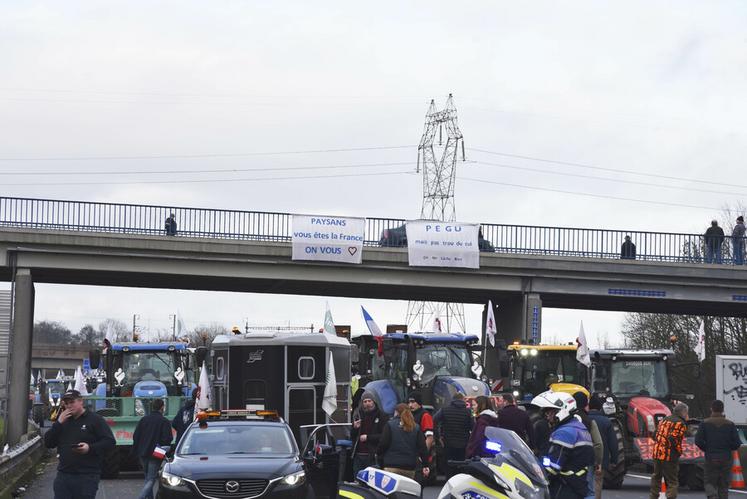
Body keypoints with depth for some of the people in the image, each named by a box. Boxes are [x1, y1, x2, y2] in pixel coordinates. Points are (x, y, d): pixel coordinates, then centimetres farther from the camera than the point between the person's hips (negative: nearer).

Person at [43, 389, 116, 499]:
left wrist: (90, 448, -23)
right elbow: (48, 443, 11)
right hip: (63, 475, 5)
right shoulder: (63, 421, 18)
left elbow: (110, 442, -8)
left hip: (87, 477, -5)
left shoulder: (95, 419, -1)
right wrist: (59, 423, -2)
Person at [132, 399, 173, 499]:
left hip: (143, 454, 5)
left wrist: (136, 451, 14)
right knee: (151, 479, -4)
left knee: (148, 477, 20)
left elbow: (135, 436, 6)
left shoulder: (143, 419, 7)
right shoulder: (164, 421, -8)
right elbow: (167, 439, -13)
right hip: (155, 454, -5)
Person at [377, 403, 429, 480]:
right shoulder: (416, 427, 12)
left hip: (392, 466, -4)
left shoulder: (390, 425, 2)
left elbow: (383, 444, -2)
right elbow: (422, 447, 7)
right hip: (410, 468, 4)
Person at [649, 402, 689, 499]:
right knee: (672, 481, 0)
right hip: (670, 456, -7)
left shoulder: (664, 420, 16)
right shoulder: (680, 423, -7)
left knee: (656, 477, 19)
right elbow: (674, 438, -19)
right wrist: (679, 451, -7)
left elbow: (657, 435, 16)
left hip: (657, 453, 7)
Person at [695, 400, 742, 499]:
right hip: (726, 459, 1)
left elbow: (698, 441, -9)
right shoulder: (730, 424, 0)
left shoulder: (705, 423, -2)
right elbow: (737, 443, -4)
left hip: (711, 458, -1)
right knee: (723, 485, 9)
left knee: (710, 482, 6)